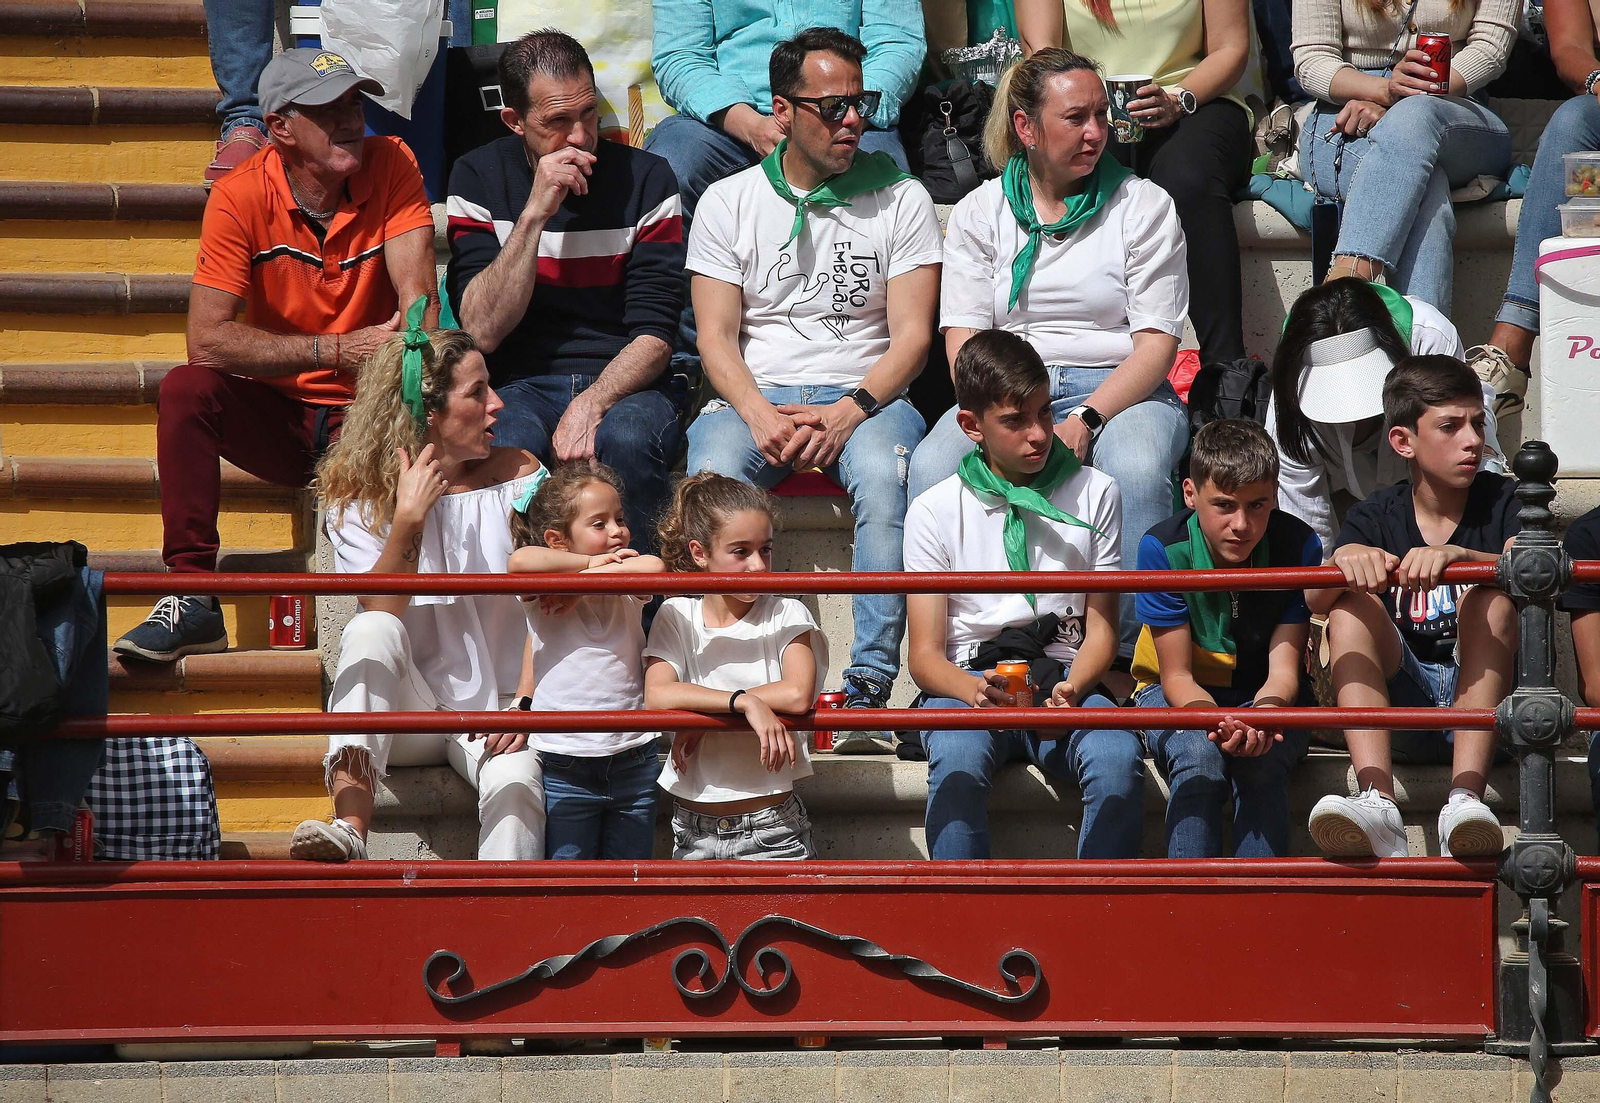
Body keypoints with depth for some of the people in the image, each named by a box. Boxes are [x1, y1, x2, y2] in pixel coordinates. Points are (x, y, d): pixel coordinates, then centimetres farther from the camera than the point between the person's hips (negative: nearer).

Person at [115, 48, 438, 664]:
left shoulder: (390, 167, -8)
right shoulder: (241, 197, -11)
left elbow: (417, 292, -19)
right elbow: (207, 340, -19)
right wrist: (337, 349, -24)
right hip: (277, 416, 0)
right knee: (187, 390, -27)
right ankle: (192, 600, -23)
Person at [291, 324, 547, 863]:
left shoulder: (518, 476, 5)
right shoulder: (356, 495, 3)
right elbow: (381, 611, -12)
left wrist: (524, 703, -14)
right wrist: (408, 517, -21)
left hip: (494, 712, 0)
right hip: (408, 712, 0)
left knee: (516, 784, -34)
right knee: (371, 630, -32)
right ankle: (350, 829, -47)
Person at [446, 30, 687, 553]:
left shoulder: (644, 177, 2)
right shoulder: (479, 177, 3)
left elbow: (654, 335, -4)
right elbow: (483, 330, -8)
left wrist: (591, 406, -22)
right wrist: (535, 212, -16)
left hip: (627, 386, 0)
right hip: (523, 386, 0)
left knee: (625, 440, -36)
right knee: (498, 446, -35)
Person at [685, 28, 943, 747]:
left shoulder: (900, 198, 8)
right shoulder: (729, 203, 10)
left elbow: (912, 334, 1)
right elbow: (716, 336, 3)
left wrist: (849, 412, -16)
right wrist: (759, 416, -16)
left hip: (865, 395, -1)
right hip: (755, 395, 1)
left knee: (885, 475, -36)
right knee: (714, 478, -34)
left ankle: (869, 687, -39)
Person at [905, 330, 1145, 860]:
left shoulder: (1093, 493, 11)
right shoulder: (934, 511, 6)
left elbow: (1101, 628, 9)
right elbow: (924, 655, 2)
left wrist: (1072, 688, -15)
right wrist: (972, 690, -23)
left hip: (1063, 680, 1)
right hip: (966, 681, -1)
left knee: (1119, 758, -32)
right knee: (958, 762, -36)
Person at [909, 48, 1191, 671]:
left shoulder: (1143, 205, 6)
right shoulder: (980, 212, 11)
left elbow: (1157, 342, -2)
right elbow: (964, 340, 3)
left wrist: (1084, 422, -18)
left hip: (1118, 390, -2)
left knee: (1136, 471, -37)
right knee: (934, 467, -31)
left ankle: (1125, 655, -34)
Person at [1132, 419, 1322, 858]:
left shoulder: (1299, 547, -15)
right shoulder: (1163, 549, -19)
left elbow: (1283, 669, -16)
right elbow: (1177, 676, -16)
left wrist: (1265, 711, -41)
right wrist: (1217, 722, -38)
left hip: (1266, 696, 1)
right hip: (1182, 695, -1)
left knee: (1262, 761, -33)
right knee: (1199, 756, -34)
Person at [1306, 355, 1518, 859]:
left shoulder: (1502, 501, 1)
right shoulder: (1376, 517, 5)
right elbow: (1313, 600, -13)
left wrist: (1455, 557, -41)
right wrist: (1346, 564, -37)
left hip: (1481, 693, -2)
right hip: (1400, 707, 2)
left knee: (1490, 599, -25)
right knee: (1352, 603, -21)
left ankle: (1465, 800, -45)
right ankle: (1377, 804, -42)